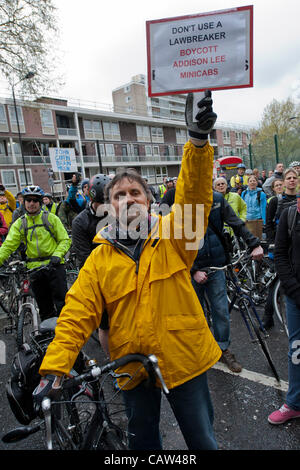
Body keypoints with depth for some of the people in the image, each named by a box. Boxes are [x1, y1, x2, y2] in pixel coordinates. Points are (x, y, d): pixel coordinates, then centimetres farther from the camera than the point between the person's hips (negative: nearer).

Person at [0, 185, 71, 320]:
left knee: (61, 303, -2)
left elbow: (65, 240, -3)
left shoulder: (51, 218, 0)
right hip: (34, 268, 2)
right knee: (44, 308, 12)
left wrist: (57, 255, -19)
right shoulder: (19, 223, 5)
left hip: (54, 265, -2)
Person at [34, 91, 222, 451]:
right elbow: (77, 314, -9)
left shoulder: (172, 234, -10)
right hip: (131, 366, 2)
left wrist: (198, 141, -41)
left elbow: (194, 194, -26)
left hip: (183, 359, -1)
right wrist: (54, 368, -16)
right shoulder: (100, 258, -6)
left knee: (202, 438, 22)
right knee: (142, 440, 28)